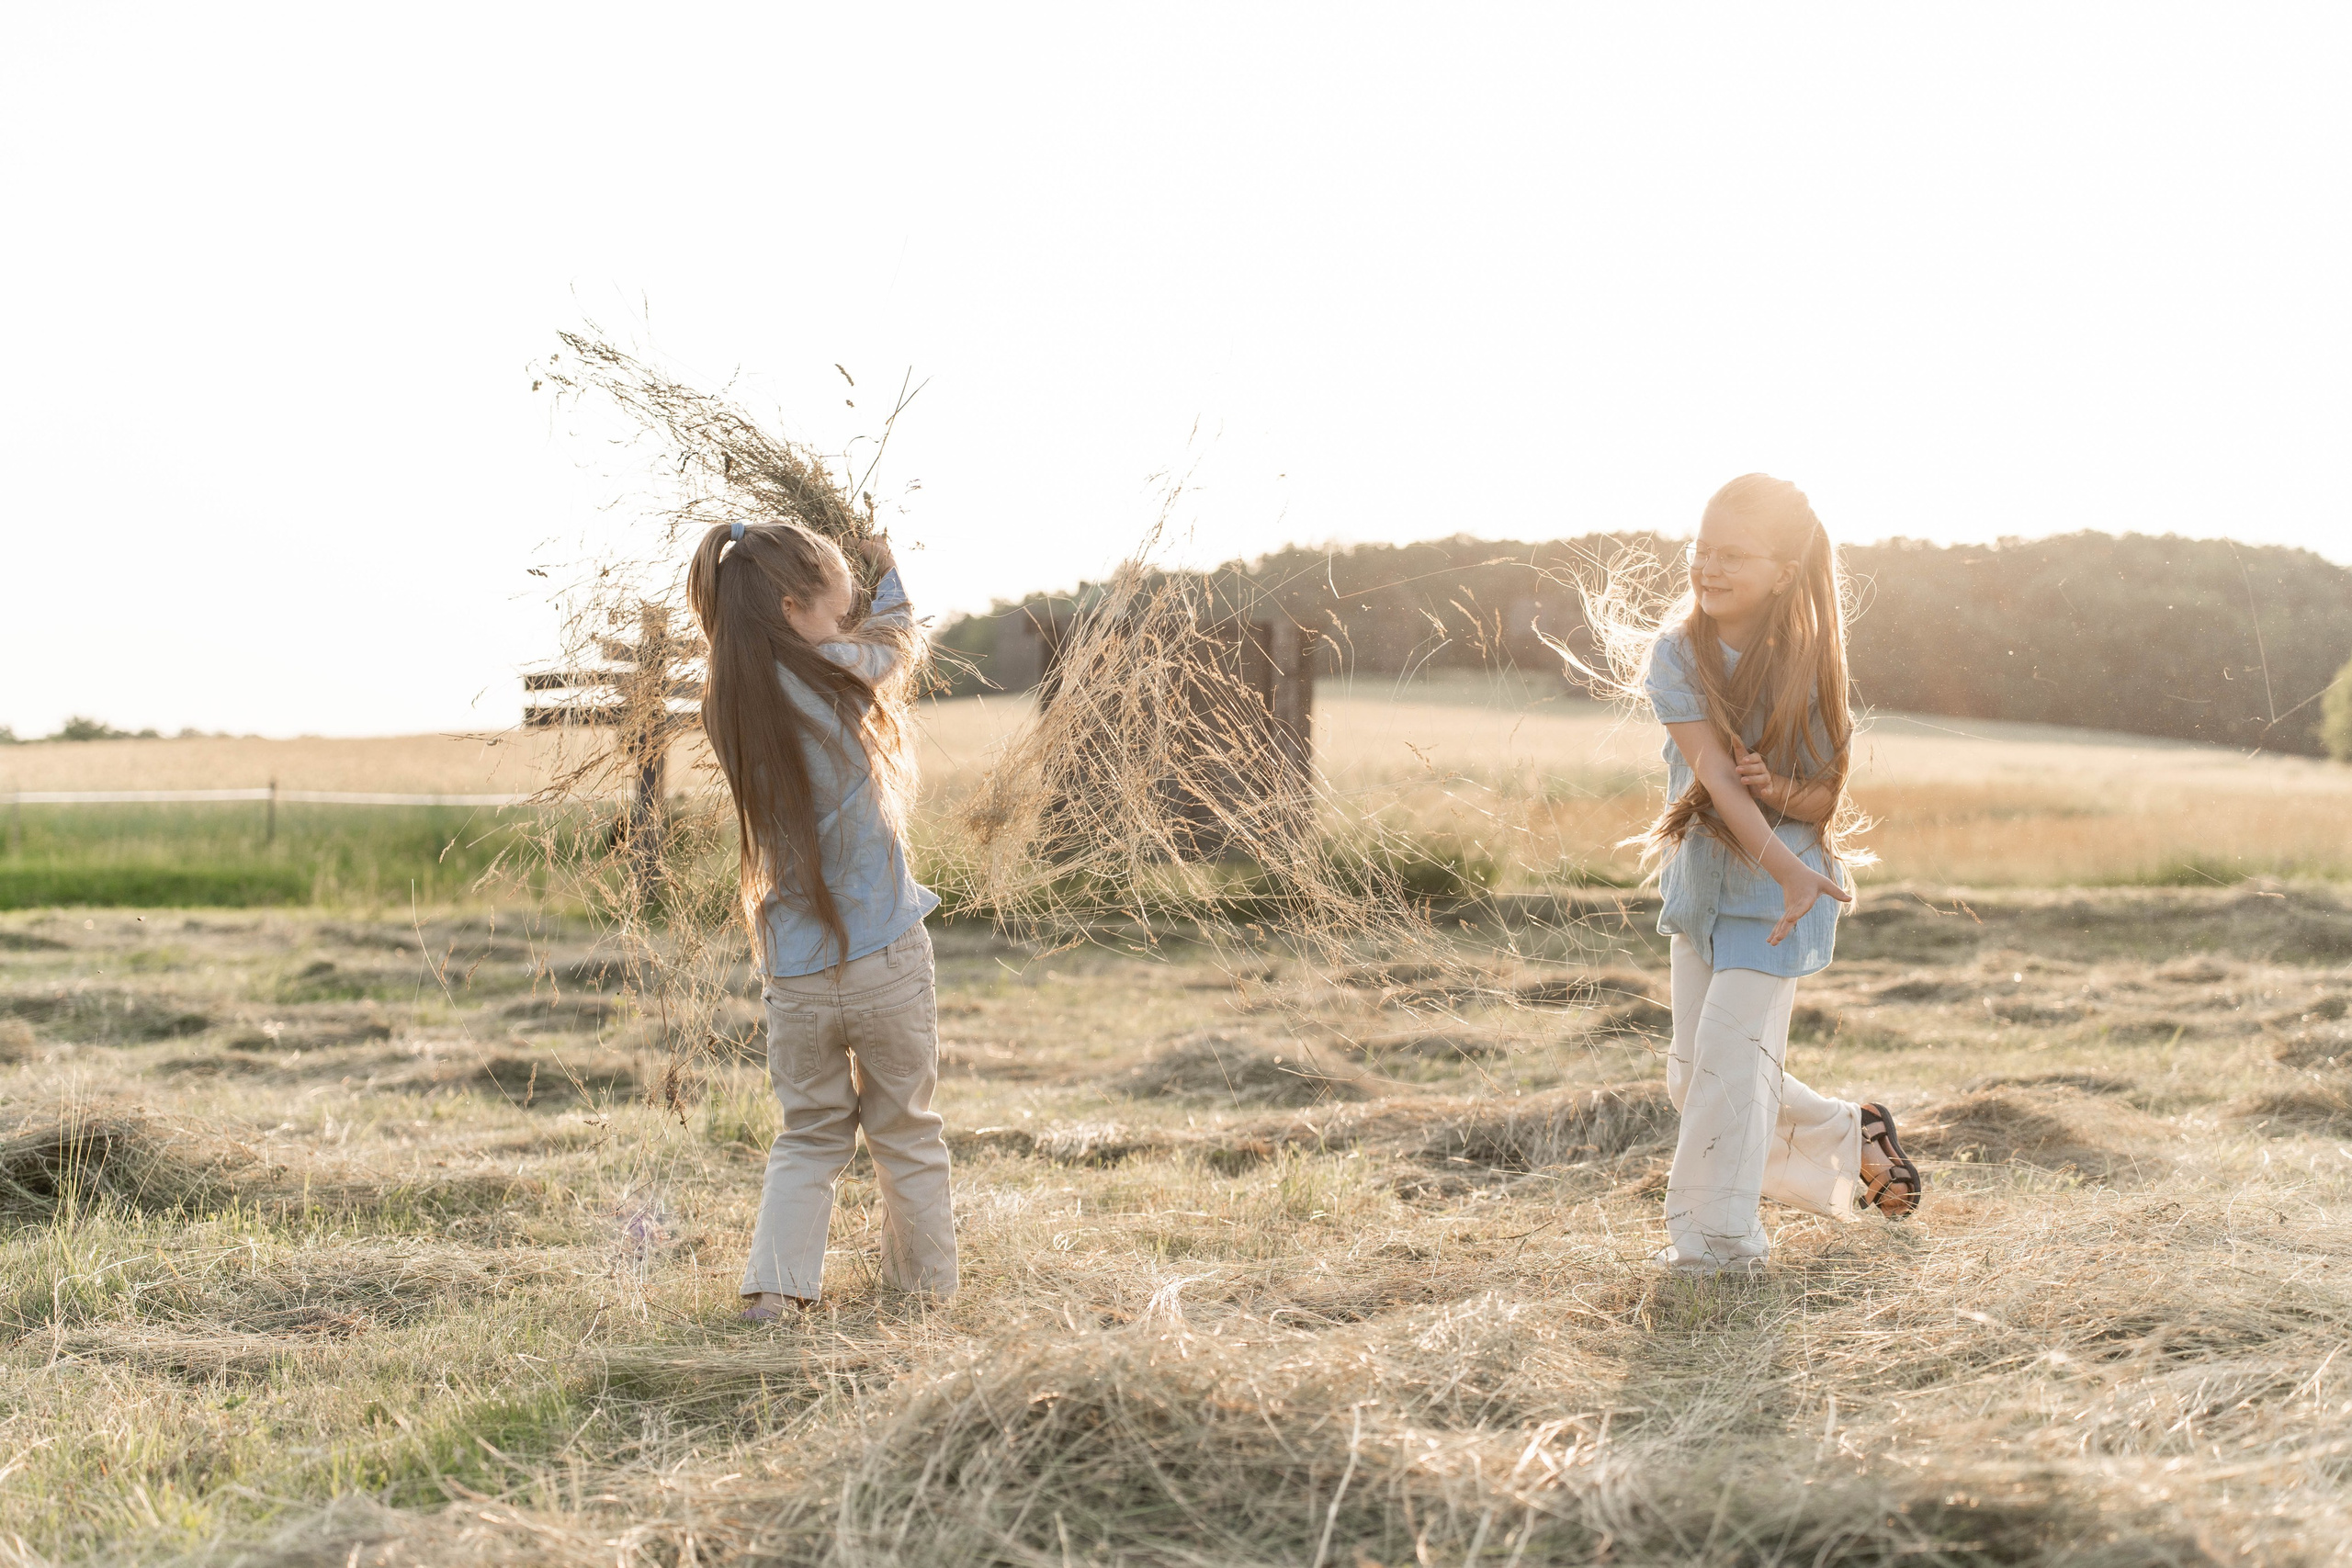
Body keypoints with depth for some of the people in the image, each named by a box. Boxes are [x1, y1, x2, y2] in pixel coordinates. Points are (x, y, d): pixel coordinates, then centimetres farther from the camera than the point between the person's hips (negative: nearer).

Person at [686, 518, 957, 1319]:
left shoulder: (725, 708, -2)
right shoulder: (839, 676, -13)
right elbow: (897, 637, 7)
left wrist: (837, 571, 15)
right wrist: (886, 569, 25)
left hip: (795, 974, 4)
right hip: (886, 961, -4)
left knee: (809, 1135, 18)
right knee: (905, 1132, 13)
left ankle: (776, 1282, 5)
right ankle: (925, 1280, 23)